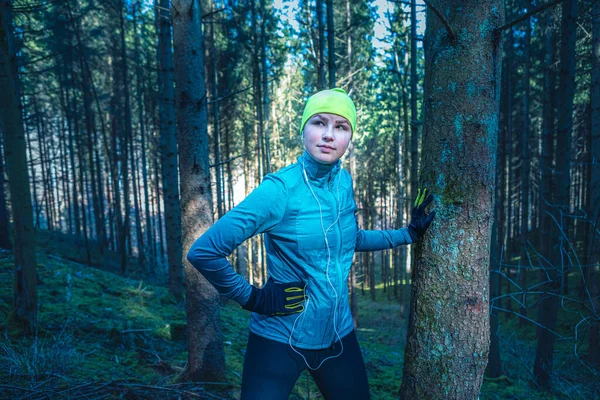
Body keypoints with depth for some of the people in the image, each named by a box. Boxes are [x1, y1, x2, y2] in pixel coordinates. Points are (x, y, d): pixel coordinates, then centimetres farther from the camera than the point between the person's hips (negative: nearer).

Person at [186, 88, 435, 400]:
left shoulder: (344, 182, -3)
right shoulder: (281, 188, -20)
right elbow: (203, 252, -20)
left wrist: (408, 234, 10)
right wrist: (254, 298, -15)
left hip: (339, 336, 6)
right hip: (280, 340, -5)